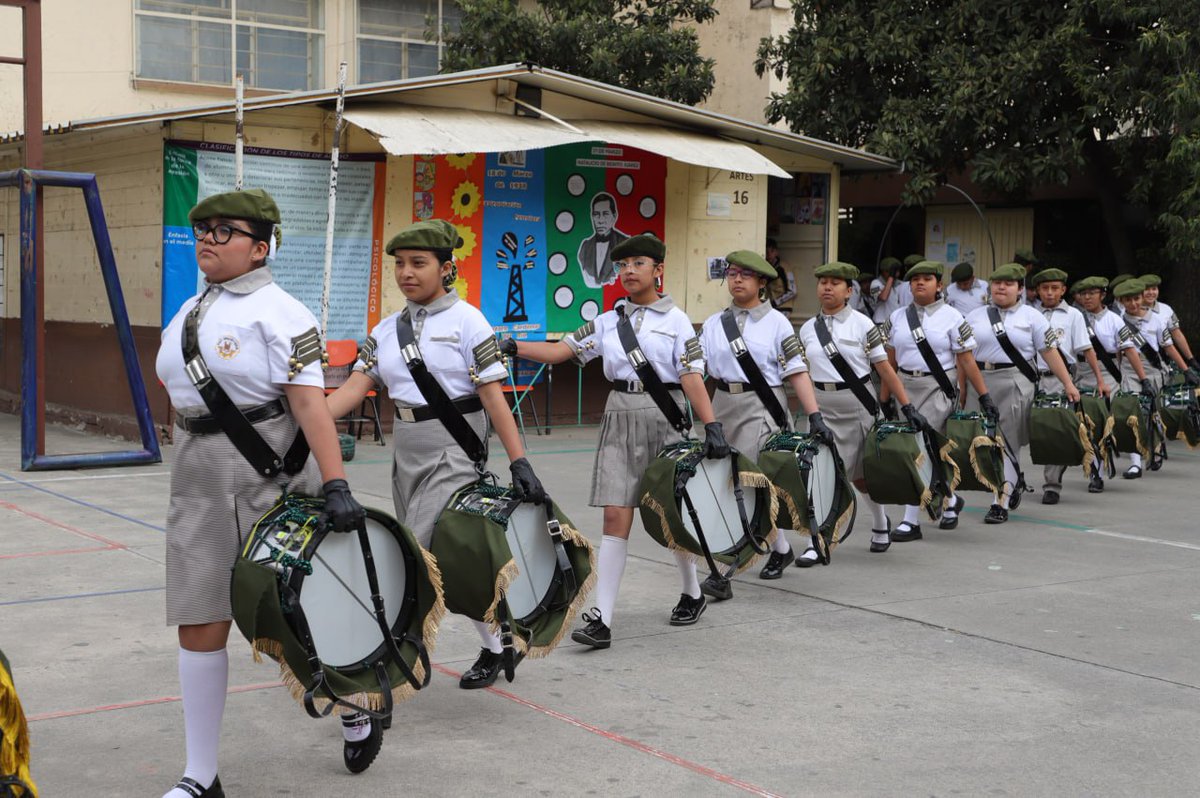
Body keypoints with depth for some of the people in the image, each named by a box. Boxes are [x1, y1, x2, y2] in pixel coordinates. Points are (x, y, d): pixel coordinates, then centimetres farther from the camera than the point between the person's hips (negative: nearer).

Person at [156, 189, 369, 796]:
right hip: (200, 482, 6)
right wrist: (189, 463, 18)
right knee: (199, 626, 3)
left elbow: (309, 403, -19)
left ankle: (357, 711, 34)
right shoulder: (188, 314, 13)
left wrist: (335, 484, -27)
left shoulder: (278, 312, -10)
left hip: (271, 477, -6)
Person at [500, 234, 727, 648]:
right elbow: (561, 350, 2)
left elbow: (692, 377, -7)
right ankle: (601, 619, -6)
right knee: (616, 517, -3)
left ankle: (692, 595, 33)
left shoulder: (675, 320, 0)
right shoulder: (608, 322, 9)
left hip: (664, 416, -2)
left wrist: (711, 426, -17)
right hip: (620, 417, 3)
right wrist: (514, 347, -13)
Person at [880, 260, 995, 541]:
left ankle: (912, 521, -4)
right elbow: (890, 361, 10)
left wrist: (984, 396, -5)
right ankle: (950, 500, 34)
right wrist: (884, 399, 9)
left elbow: (966, 361, -3)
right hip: (906, 387, 4)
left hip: (939, 388, -4)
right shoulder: (897, 318, 8)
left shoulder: (952, 318, -2)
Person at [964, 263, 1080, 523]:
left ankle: (1001, 504, 1)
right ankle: (1015, 480, 34)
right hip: (981, 382, 3)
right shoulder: (975, 317, 12)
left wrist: (1068, 384, -1)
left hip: (1016, 384, -3)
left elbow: (1049, 352, 2)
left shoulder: (1031, 316, 5)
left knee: (1008, 442, -3)